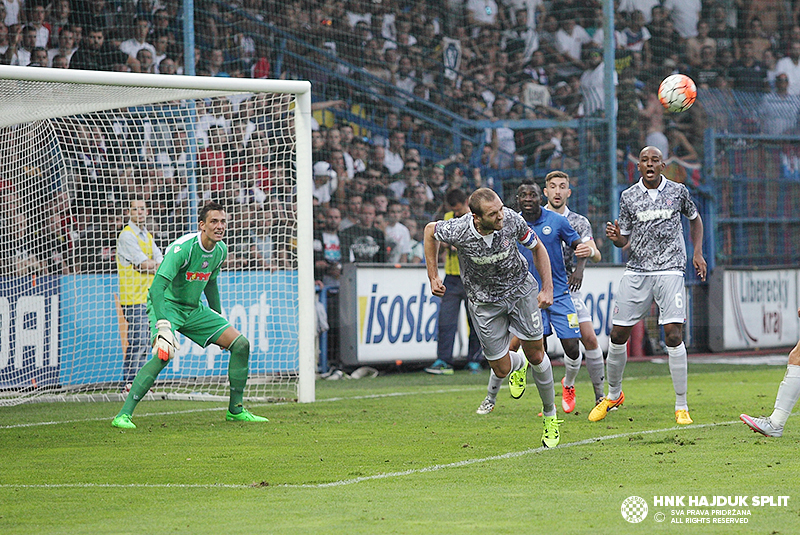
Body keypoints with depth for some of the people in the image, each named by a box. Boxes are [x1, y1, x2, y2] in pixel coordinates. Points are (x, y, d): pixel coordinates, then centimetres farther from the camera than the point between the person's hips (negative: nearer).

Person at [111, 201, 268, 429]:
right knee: (163, 355, -32)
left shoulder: (221, 250, 0)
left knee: (240, 344, -1)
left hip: (194, 309, 8)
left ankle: (235, 410, 13)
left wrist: (219, 319, 24)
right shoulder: (183, 248, -26)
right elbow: (158, 286, -34)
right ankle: (123, 415, -29)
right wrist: (163, 325, -44)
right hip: (167, 305, -8)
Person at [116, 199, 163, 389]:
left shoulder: (147, 236, 18)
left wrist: (149, 265, -10)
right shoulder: (127, 235, -10)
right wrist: (155, 264, 3)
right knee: (138, 341, -12)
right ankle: (128, 382, -9)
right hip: (134, 297, -8)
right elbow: (144, 264, -15)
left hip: (148, 296, 8)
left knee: (145, 341, 9)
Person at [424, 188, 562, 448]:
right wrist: (433, 277, -2)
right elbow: (430, 230, -4)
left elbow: (537, 248, -4)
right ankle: (518, 365, 39)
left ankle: (550, 415, 23)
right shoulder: (458, 231, -28)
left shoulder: (512, 220, -24)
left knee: (536, 355, 1)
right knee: (501, 369, -1)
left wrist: (548, 288, -9)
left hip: (521, 289, 0)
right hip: (484, 299, 0)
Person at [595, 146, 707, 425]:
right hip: (636, 272, 2)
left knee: (673, 335, -14)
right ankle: (613, 394, 24)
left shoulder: (678, 191, 4)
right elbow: (624, 239, 9)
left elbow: (694, 218, 21)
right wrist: (615, 237, -14)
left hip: (670, 271, -2)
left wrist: (698, 253, 11)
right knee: (618, 334, 1)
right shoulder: (628, 196, 5)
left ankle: (681, 407, -7)